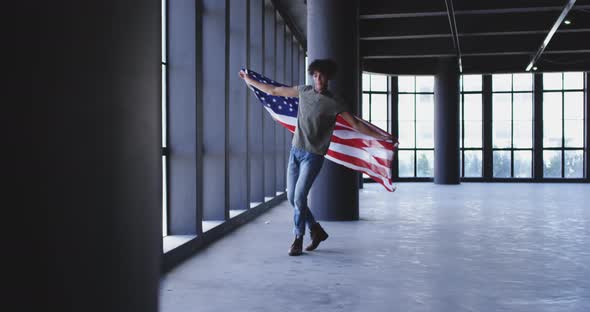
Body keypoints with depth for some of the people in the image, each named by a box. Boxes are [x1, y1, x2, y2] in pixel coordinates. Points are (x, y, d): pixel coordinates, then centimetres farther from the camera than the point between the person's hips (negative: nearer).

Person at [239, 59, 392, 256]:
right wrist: (249, 81, 21)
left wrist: (380, 136, -9)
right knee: (292, 197, 6)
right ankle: (317, 230, 25)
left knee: (299, 197, -12)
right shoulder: (304, 91, 6)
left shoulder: (333, 104, -7)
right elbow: (274, 91, 16)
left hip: (313, 156, -5)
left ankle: (298, 240, 4)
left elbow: (356, 125, -4)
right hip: (296, 151, 5)